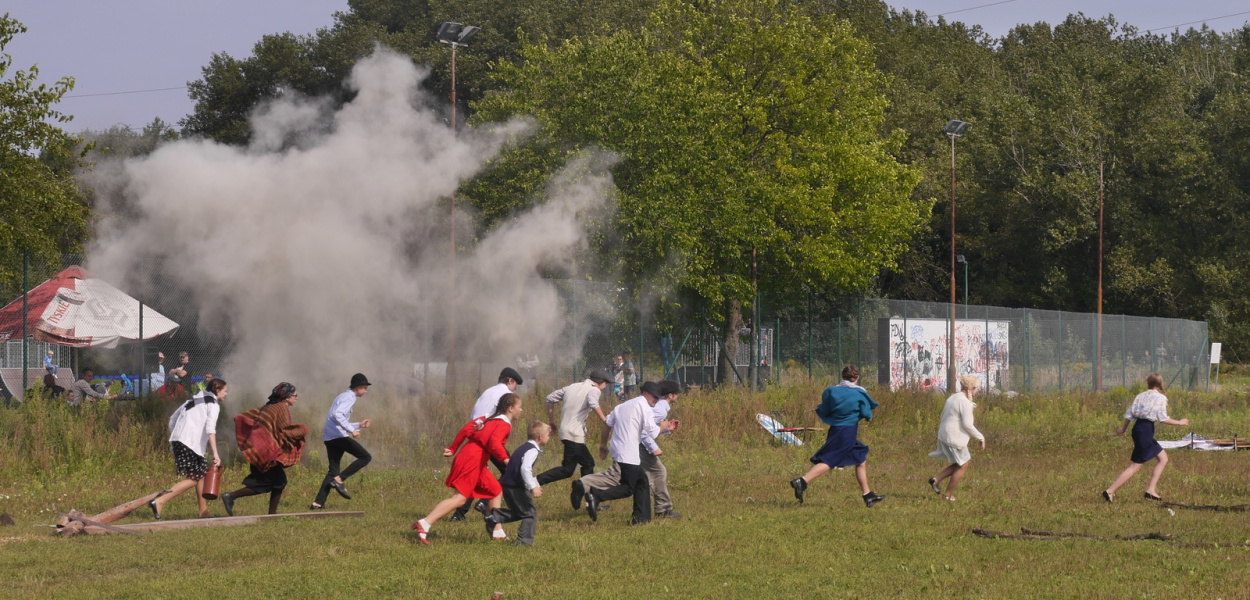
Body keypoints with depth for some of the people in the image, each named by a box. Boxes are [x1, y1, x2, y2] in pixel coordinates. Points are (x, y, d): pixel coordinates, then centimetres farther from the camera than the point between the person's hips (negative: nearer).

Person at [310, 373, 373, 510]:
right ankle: (339, 480, -16)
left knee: (333, 470, 11)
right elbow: (337, 414, -23)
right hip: (338, 435, -10)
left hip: (329, 437, 10)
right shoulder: (349, 398, -5)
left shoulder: (343, 396, 26)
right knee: (366, 457, -8)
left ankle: (318, 503, 3)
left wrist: (359, 425, 24)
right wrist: (351, 430, -23)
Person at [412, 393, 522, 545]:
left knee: (495, 491, 19)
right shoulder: (504, 424, -6)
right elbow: (494, 443, -24)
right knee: (460, 498, -14)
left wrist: (453, 449, 16)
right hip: (473, 460, -10)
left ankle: (497, 532, 22)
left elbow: (467, 429, 15)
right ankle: (425, 524, -24)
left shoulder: (490, 418, 20)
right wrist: (506, 459, -27)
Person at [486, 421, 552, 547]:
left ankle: (494, 516, 9)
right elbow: (525, 468, -29)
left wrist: (537, 485, 32)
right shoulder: (532, 450, -14)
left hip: (507, 485, 9)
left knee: (519, 512, 23)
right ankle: (524, 541, -6)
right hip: (516, 487, -9)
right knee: (530, 513, -2)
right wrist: (533, 487, -32)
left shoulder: (525, 447, 18)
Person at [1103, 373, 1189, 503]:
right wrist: (1179, 422, 2)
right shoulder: (1161, 398, -7)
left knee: (1163, 458, 17)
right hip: (1146, 430, -8)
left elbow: (1129, 414, 9)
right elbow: (1163, 419, -11)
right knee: (1135, 466, -4)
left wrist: (1123, 429, 24)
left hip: (1137, 428, 8)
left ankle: (1151, 490, 12)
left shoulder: (1141, 396, 10)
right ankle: (1110, 491, -7)